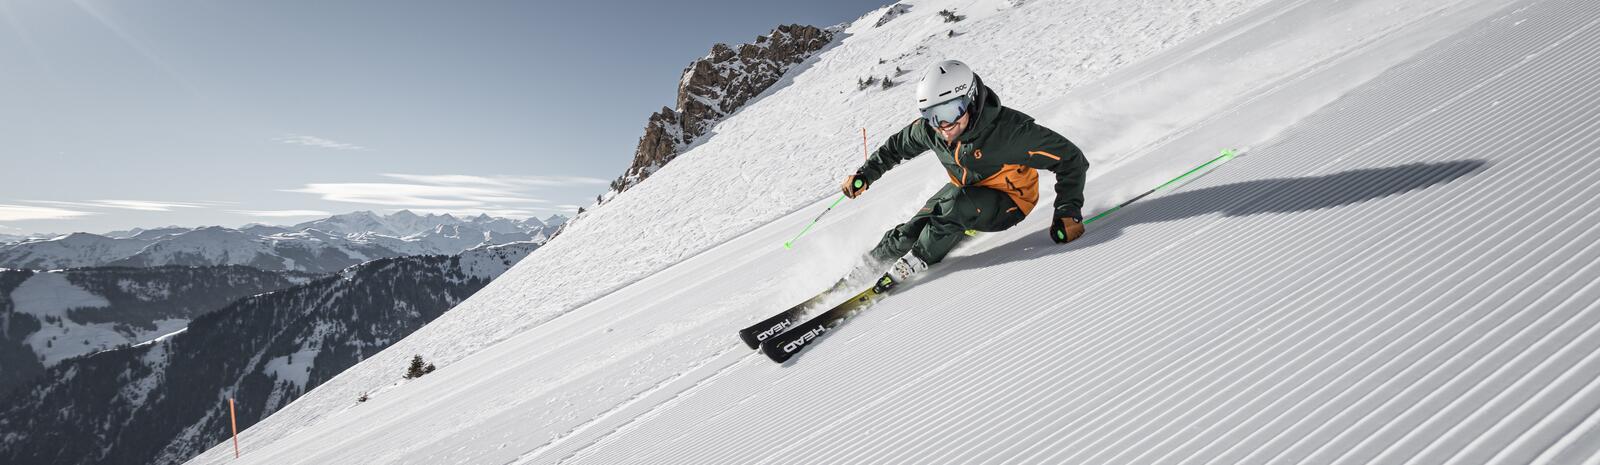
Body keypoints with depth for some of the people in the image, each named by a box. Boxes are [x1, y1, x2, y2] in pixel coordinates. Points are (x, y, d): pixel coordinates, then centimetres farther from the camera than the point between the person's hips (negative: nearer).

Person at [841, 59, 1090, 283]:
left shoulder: (1009, 130, -34)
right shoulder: (929, 129, -17)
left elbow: (1071, 159, -26)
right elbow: (897, 146, 4)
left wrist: (1068, 211, -33)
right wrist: (865, 174, -3)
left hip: (1009, 202, -5)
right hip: (964, 191, 5)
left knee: (958, 203, -35)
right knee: (911, 231, -9)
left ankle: (915, 263, -16)